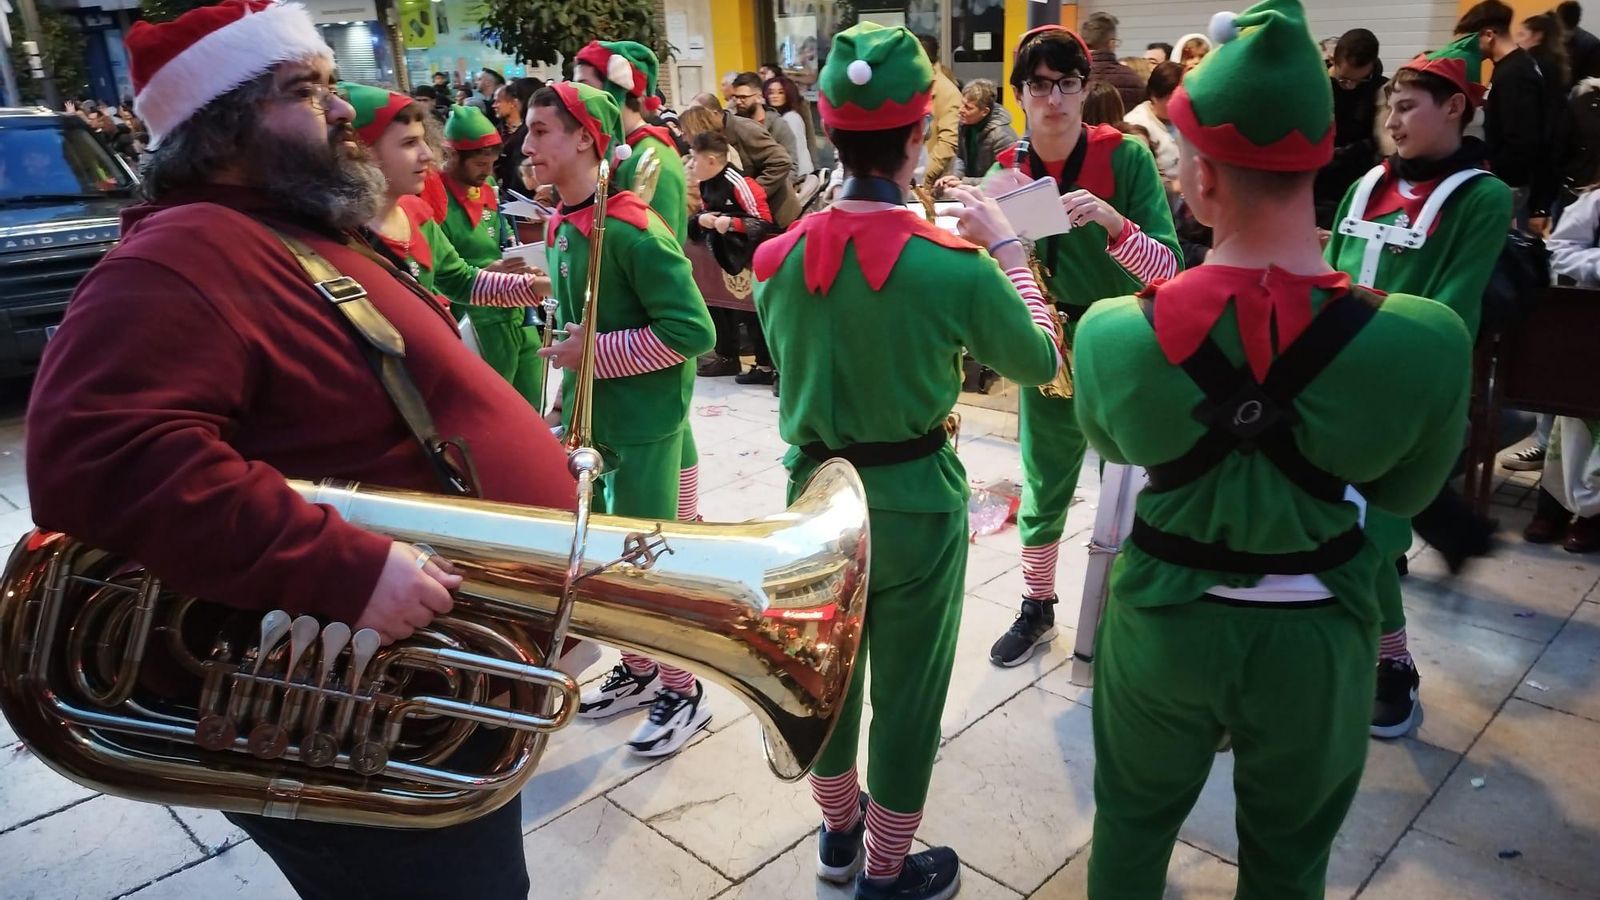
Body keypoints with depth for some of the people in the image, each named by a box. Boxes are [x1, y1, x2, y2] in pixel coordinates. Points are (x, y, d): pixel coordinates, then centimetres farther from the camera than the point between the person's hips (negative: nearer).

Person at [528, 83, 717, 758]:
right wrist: (567, 386, 12)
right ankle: (638, 671, 38)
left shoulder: (631, 228, -20)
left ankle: (684, 692, 23)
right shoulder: (561, 225, 5)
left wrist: (597, 350, -20)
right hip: (587, 416, 8)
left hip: (643, 422, -8)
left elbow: (693, 331, -22)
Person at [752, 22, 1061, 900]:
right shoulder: (955, 266, -19)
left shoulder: (777, 259, -8)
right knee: (906, 692, 14)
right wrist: (1005, 247, 4)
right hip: (914, 503, -4)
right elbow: (1040, 361, -4)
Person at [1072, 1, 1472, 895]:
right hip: (1315, 633, 1)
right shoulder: (1429, 339, -21)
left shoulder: (1111, 329, -21)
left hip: (1164, 616, 0)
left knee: (1132, 826, 26)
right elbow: (1406, 492, -2)